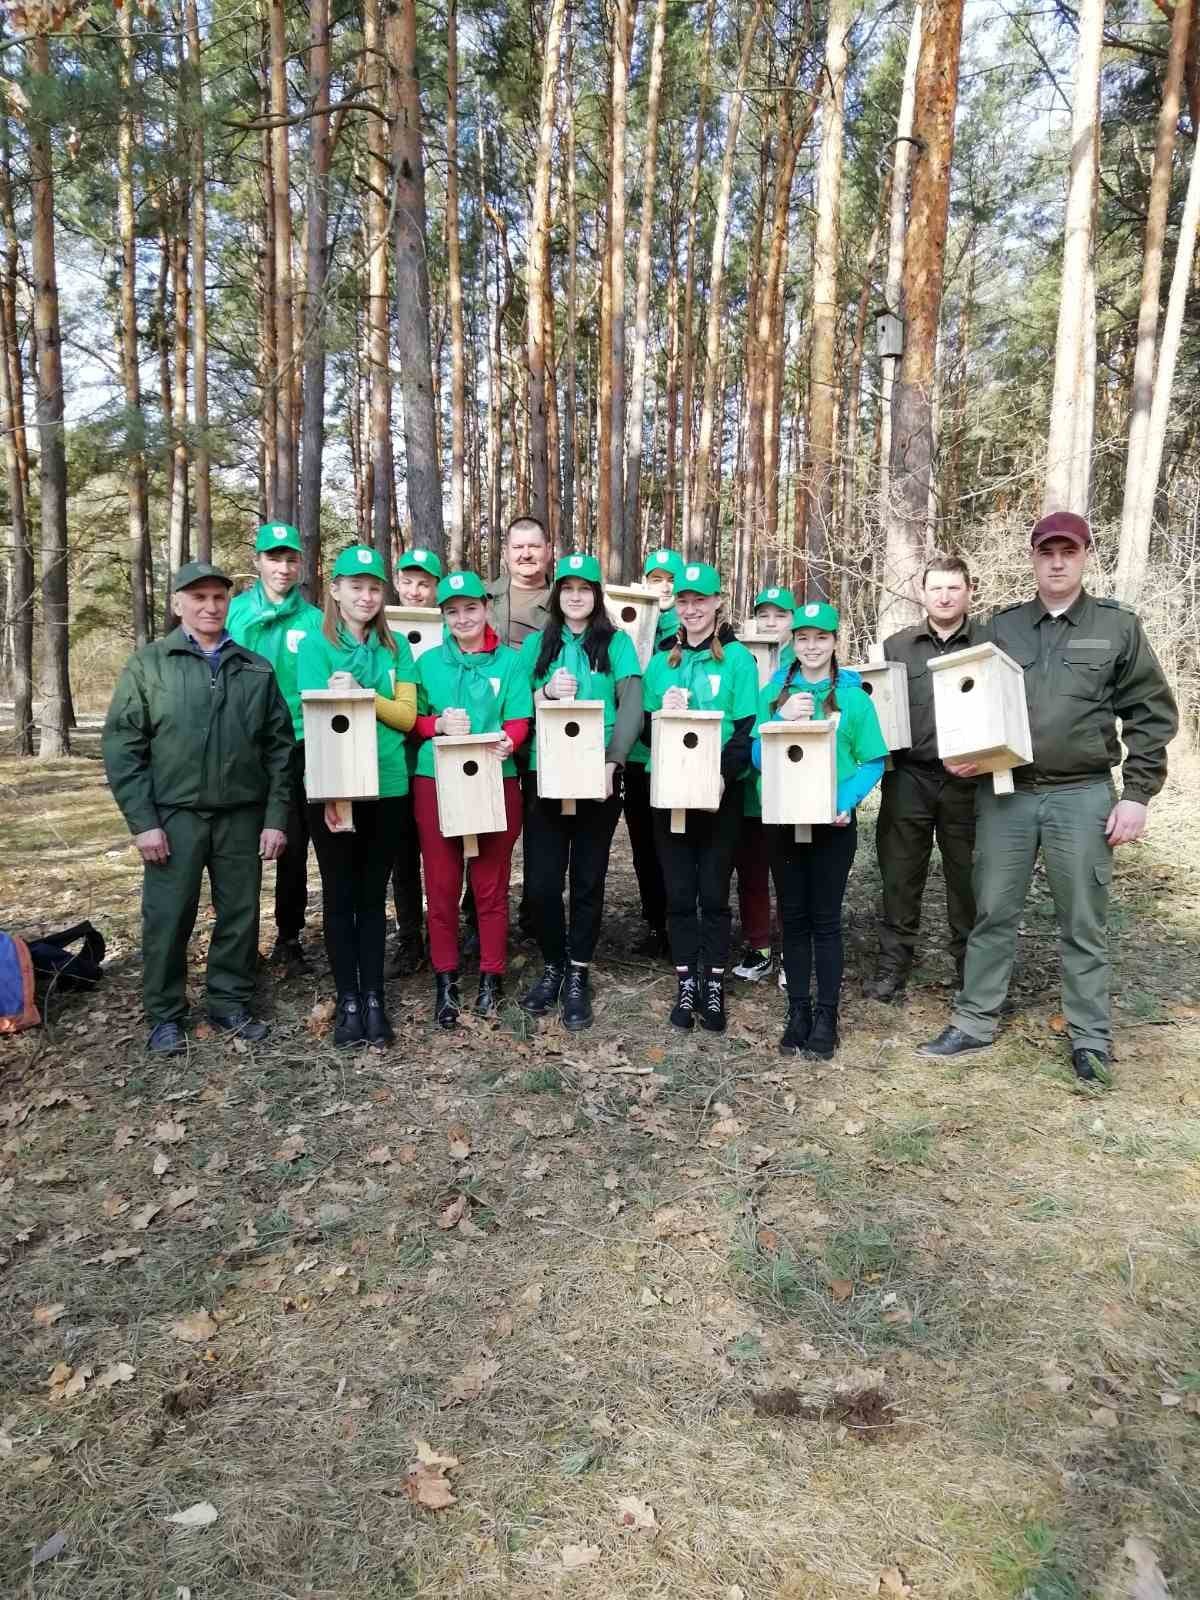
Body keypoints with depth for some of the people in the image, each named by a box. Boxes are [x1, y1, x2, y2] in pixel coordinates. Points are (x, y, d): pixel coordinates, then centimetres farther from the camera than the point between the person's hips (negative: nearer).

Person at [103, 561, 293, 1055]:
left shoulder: (257, 670, 7)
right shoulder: (147, 664, 2)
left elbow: (280, 748, 7)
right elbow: (122, 746, -2)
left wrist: (276, 817, 0)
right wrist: (142, 821, -9)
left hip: (242, 815, 2)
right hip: (174, 815, -2)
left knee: (240, 914, 9)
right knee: (167, 917, 4)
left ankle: (231, 1002, 26)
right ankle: (164, 1015, 20)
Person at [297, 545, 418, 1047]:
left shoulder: (396, 647, 8)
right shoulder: (315, 644, -1)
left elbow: (407, 715, 0)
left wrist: (361, 694, -17)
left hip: (388, 788, 2)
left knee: (373, 896, 10)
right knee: (339, 896, 6)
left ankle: (374, 999, 17)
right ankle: (348, 1001, 15)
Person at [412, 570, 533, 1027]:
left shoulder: (510, 661, 5)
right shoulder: (428, 662, 9)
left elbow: (518, 721, -1)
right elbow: (409, 718, 8)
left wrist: (506, 742, -23)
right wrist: (439, 724, -13)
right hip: (435, 780, 1)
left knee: (491, 884, 5)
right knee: (441, 885, 4)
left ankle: (491, 977, 18)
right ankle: (445, 979, 16)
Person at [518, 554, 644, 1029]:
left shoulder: (617, 643, 3)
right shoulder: (537, 643, 11)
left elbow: (632, 706, -8)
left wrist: (611, 763, -20)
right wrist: (546, 692, -12)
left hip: (598, 777, -1)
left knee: (588, 880, 6)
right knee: (541, 882, 0)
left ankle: (577, 976, 19)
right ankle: (553, 965, 22)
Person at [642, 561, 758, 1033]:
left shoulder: (737, 658, -1)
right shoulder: (661, 661, 11)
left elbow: (746, 728, -8)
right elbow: (643, 727, 12)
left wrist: (723, 775, -22)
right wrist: (662, 714, -10)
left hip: (720, 793, -3)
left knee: (713, 891, 2)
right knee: (678, 891, 7)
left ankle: (714, 987, 14)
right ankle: (686, 984, 18)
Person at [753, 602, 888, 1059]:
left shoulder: (853, 695, -2)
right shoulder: (773, 692, 6)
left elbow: (873, 761, -4)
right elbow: (758, 756, 1)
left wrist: (845, 802, -19)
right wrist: (784, 719, -15)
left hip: (832, 822, -2)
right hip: (782, 819, 3)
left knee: (825, 919, 4)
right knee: (792, 917, 10)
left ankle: (826, 1016, 15)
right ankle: (797, 1011, 22)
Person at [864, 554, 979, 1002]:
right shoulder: (896, 646, 9)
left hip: (968, 779, -1)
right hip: (908, 777, 1)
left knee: (967, 877, 8)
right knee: (899, 874, 7)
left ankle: (972, 966, 22)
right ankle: (893, 963, 19)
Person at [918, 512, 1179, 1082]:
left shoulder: (1118, 627, 4)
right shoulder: (1001, 627, 8)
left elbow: (1151, 714, 3)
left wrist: (1137, 794, -3)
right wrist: (964, 756, -6)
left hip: (1083, 796, -1)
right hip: (1004, 793, 2)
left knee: (1083, 922, 7)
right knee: (993, 913, 8)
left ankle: (1091, 1038, 20)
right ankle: (975, 1022, 20)